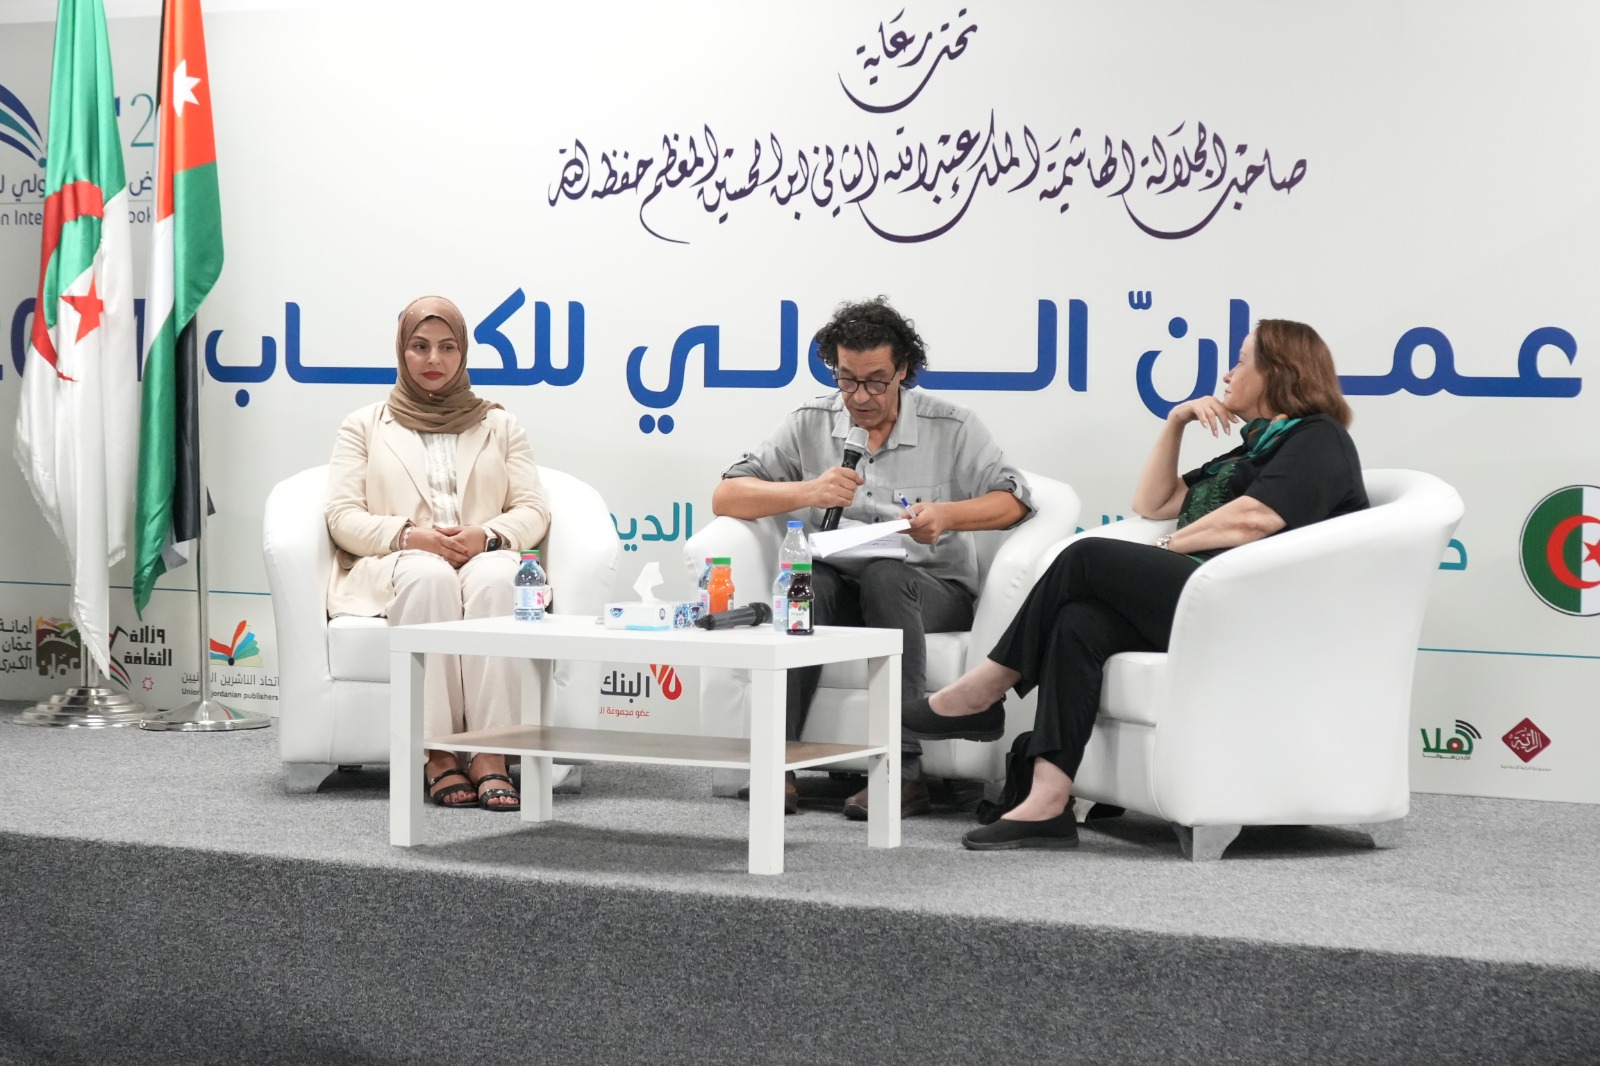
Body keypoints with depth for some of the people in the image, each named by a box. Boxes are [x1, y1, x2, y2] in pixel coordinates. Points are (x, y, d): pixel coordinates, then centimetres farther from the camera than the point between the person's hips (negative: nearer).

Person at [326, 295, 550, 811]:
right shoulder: (364, 426, 18)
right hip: (394, 568, -1)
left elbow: (534, 511, 12)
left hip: (484, 560, 1)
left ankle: (491, 757, -45)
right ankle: (438, 755, -41)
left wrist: (488, 536, -11)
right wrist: (408, 537, -13)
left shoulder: (498, 425, 22)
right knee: (429, 576, -40)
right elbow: (343, 517, 7)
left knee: (493, 579, -38)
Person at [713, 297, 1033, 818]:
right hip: (838, 584, 2)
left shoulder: (951, 427, 2)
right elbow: (726, 496, 1)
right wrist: (808, 492, -16)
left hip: (929, 590, -1)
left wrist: (948, 515, -21)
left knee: (885, 576, -36)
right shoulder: (809, 425, 6)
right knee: (804, 581, -33)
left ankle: (903, 771, -39)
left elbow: (1013, 500, -2)